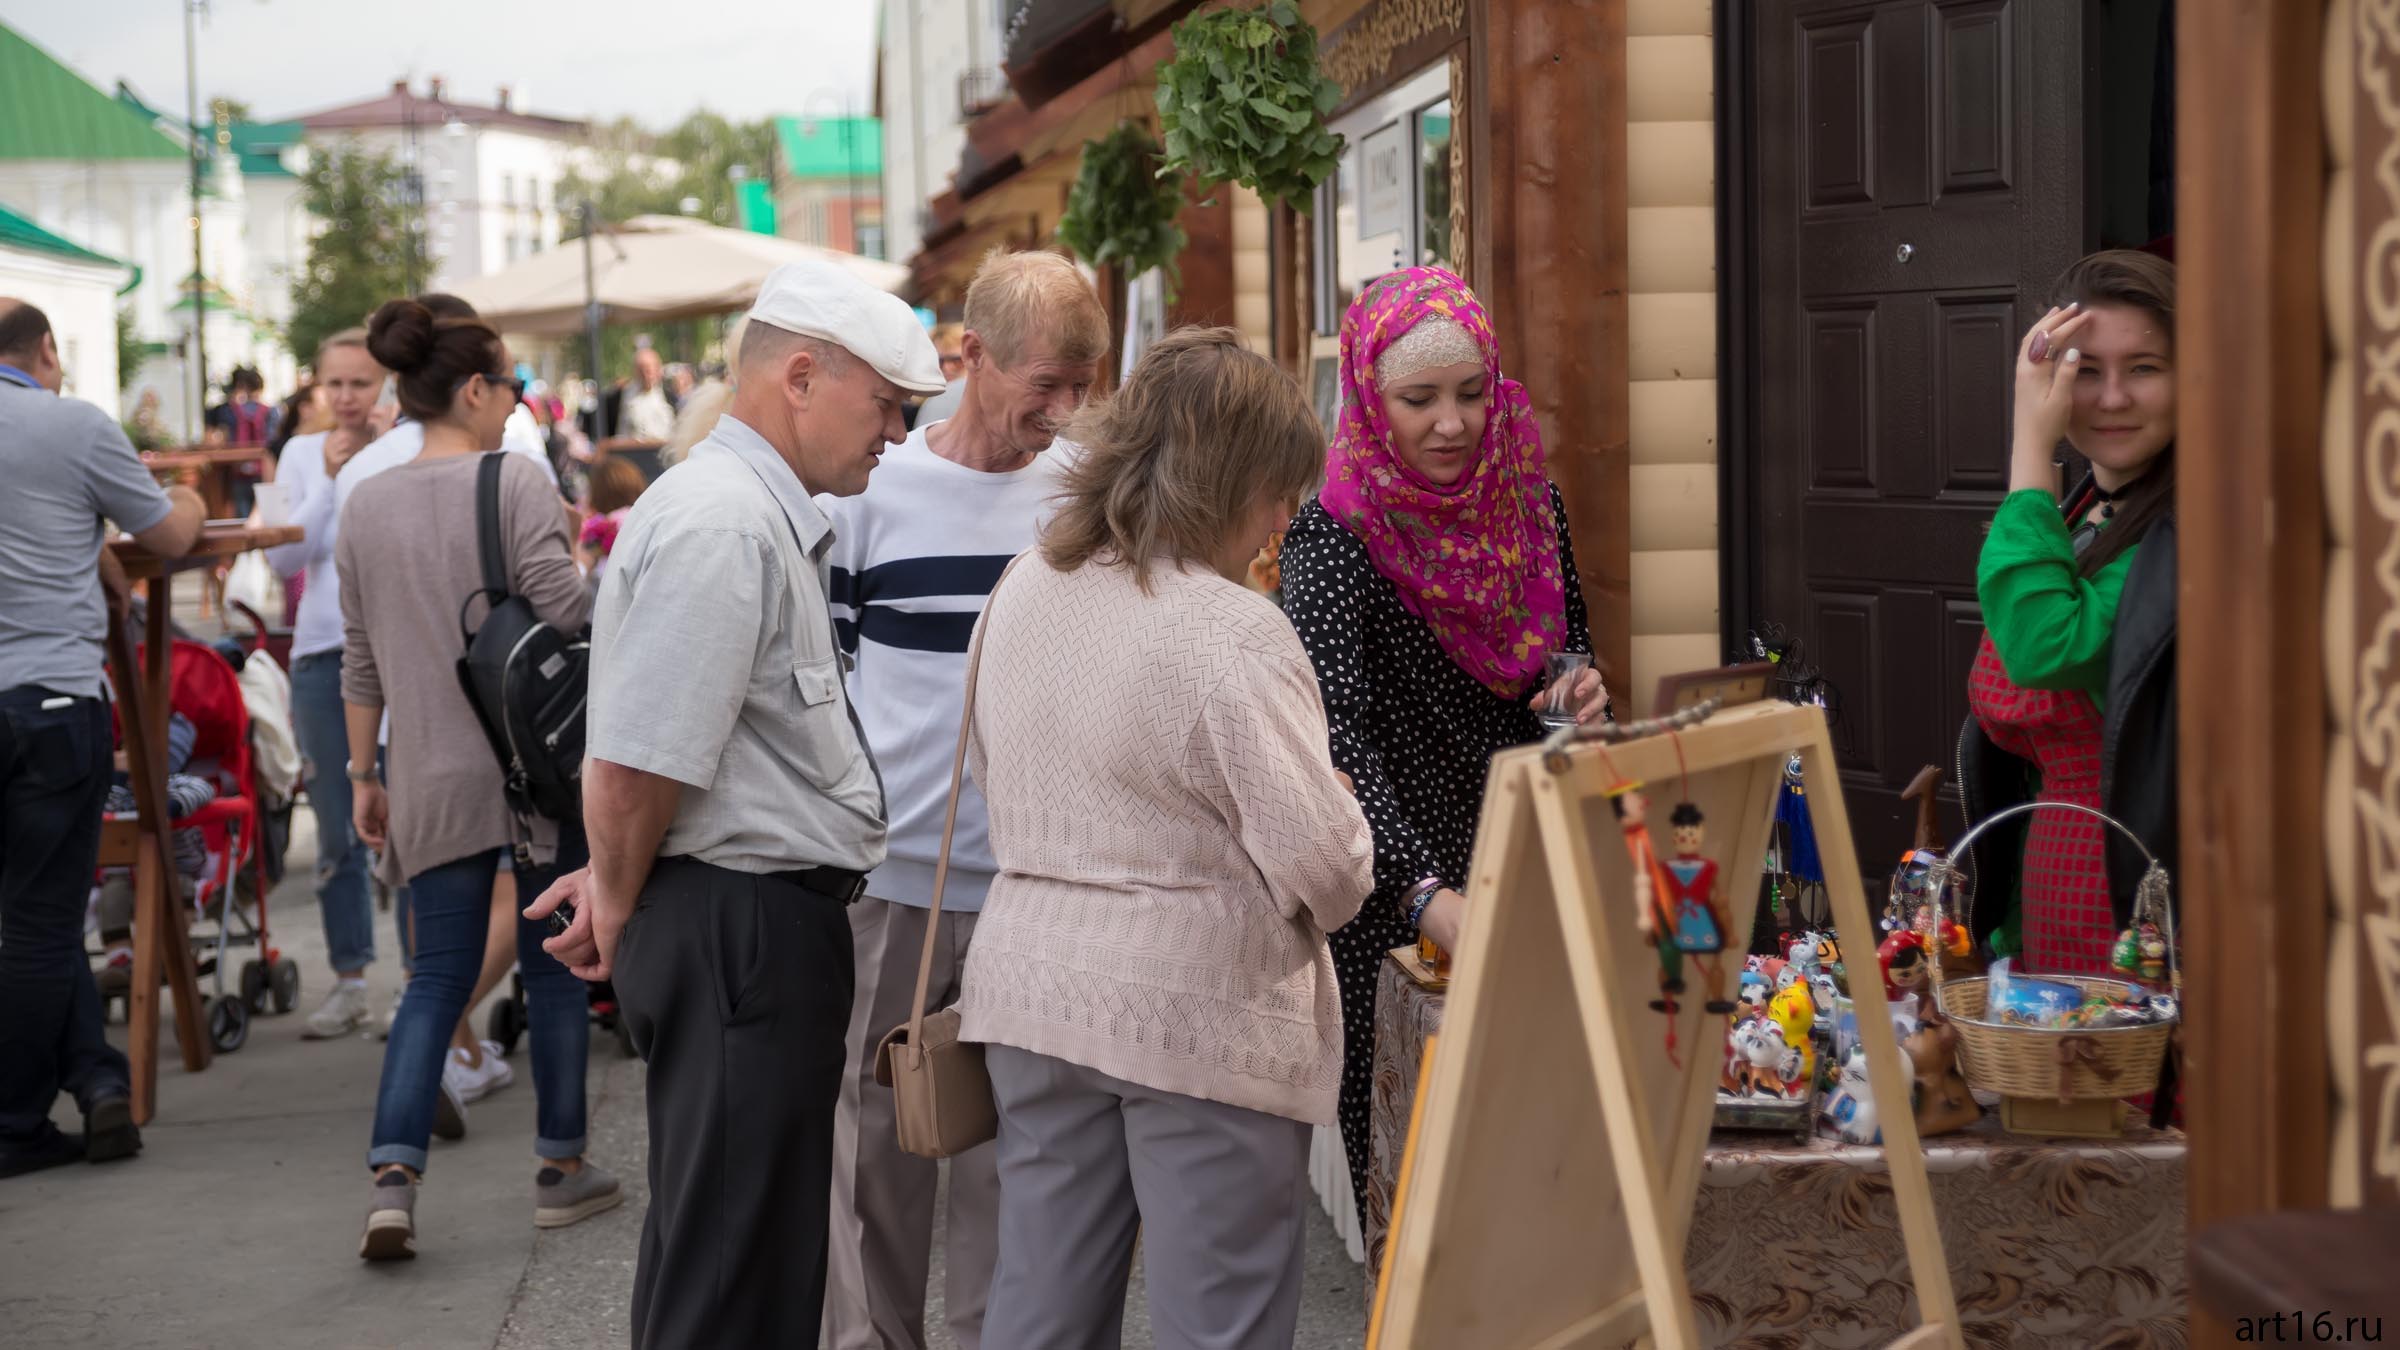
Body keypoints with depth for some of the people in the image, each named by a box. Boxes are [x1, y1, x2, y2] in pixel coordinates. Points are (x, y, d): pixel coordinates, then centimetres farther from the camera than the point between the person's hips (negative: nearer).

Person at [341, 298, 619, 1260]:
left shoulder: (366, 507, 6)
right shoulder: (514, 482, -9)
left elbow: (361, 661, 10)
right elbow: (565, 611, -18)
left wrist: (363, 775, 16)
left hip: (435, 780, 4)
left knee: (438, 977, 7)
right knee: (553, 964, 10)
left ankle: (393, 1179, -7)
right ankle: (562, 1169, 19)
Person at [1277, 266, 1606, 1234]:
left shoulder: (1529, 502, 2)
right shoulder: (1336, 536, -17)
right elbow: (1335, 733, -31)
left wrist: (1584, 699, -7)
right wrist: (1434, 901, -45)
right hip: (1388, 898, -5)